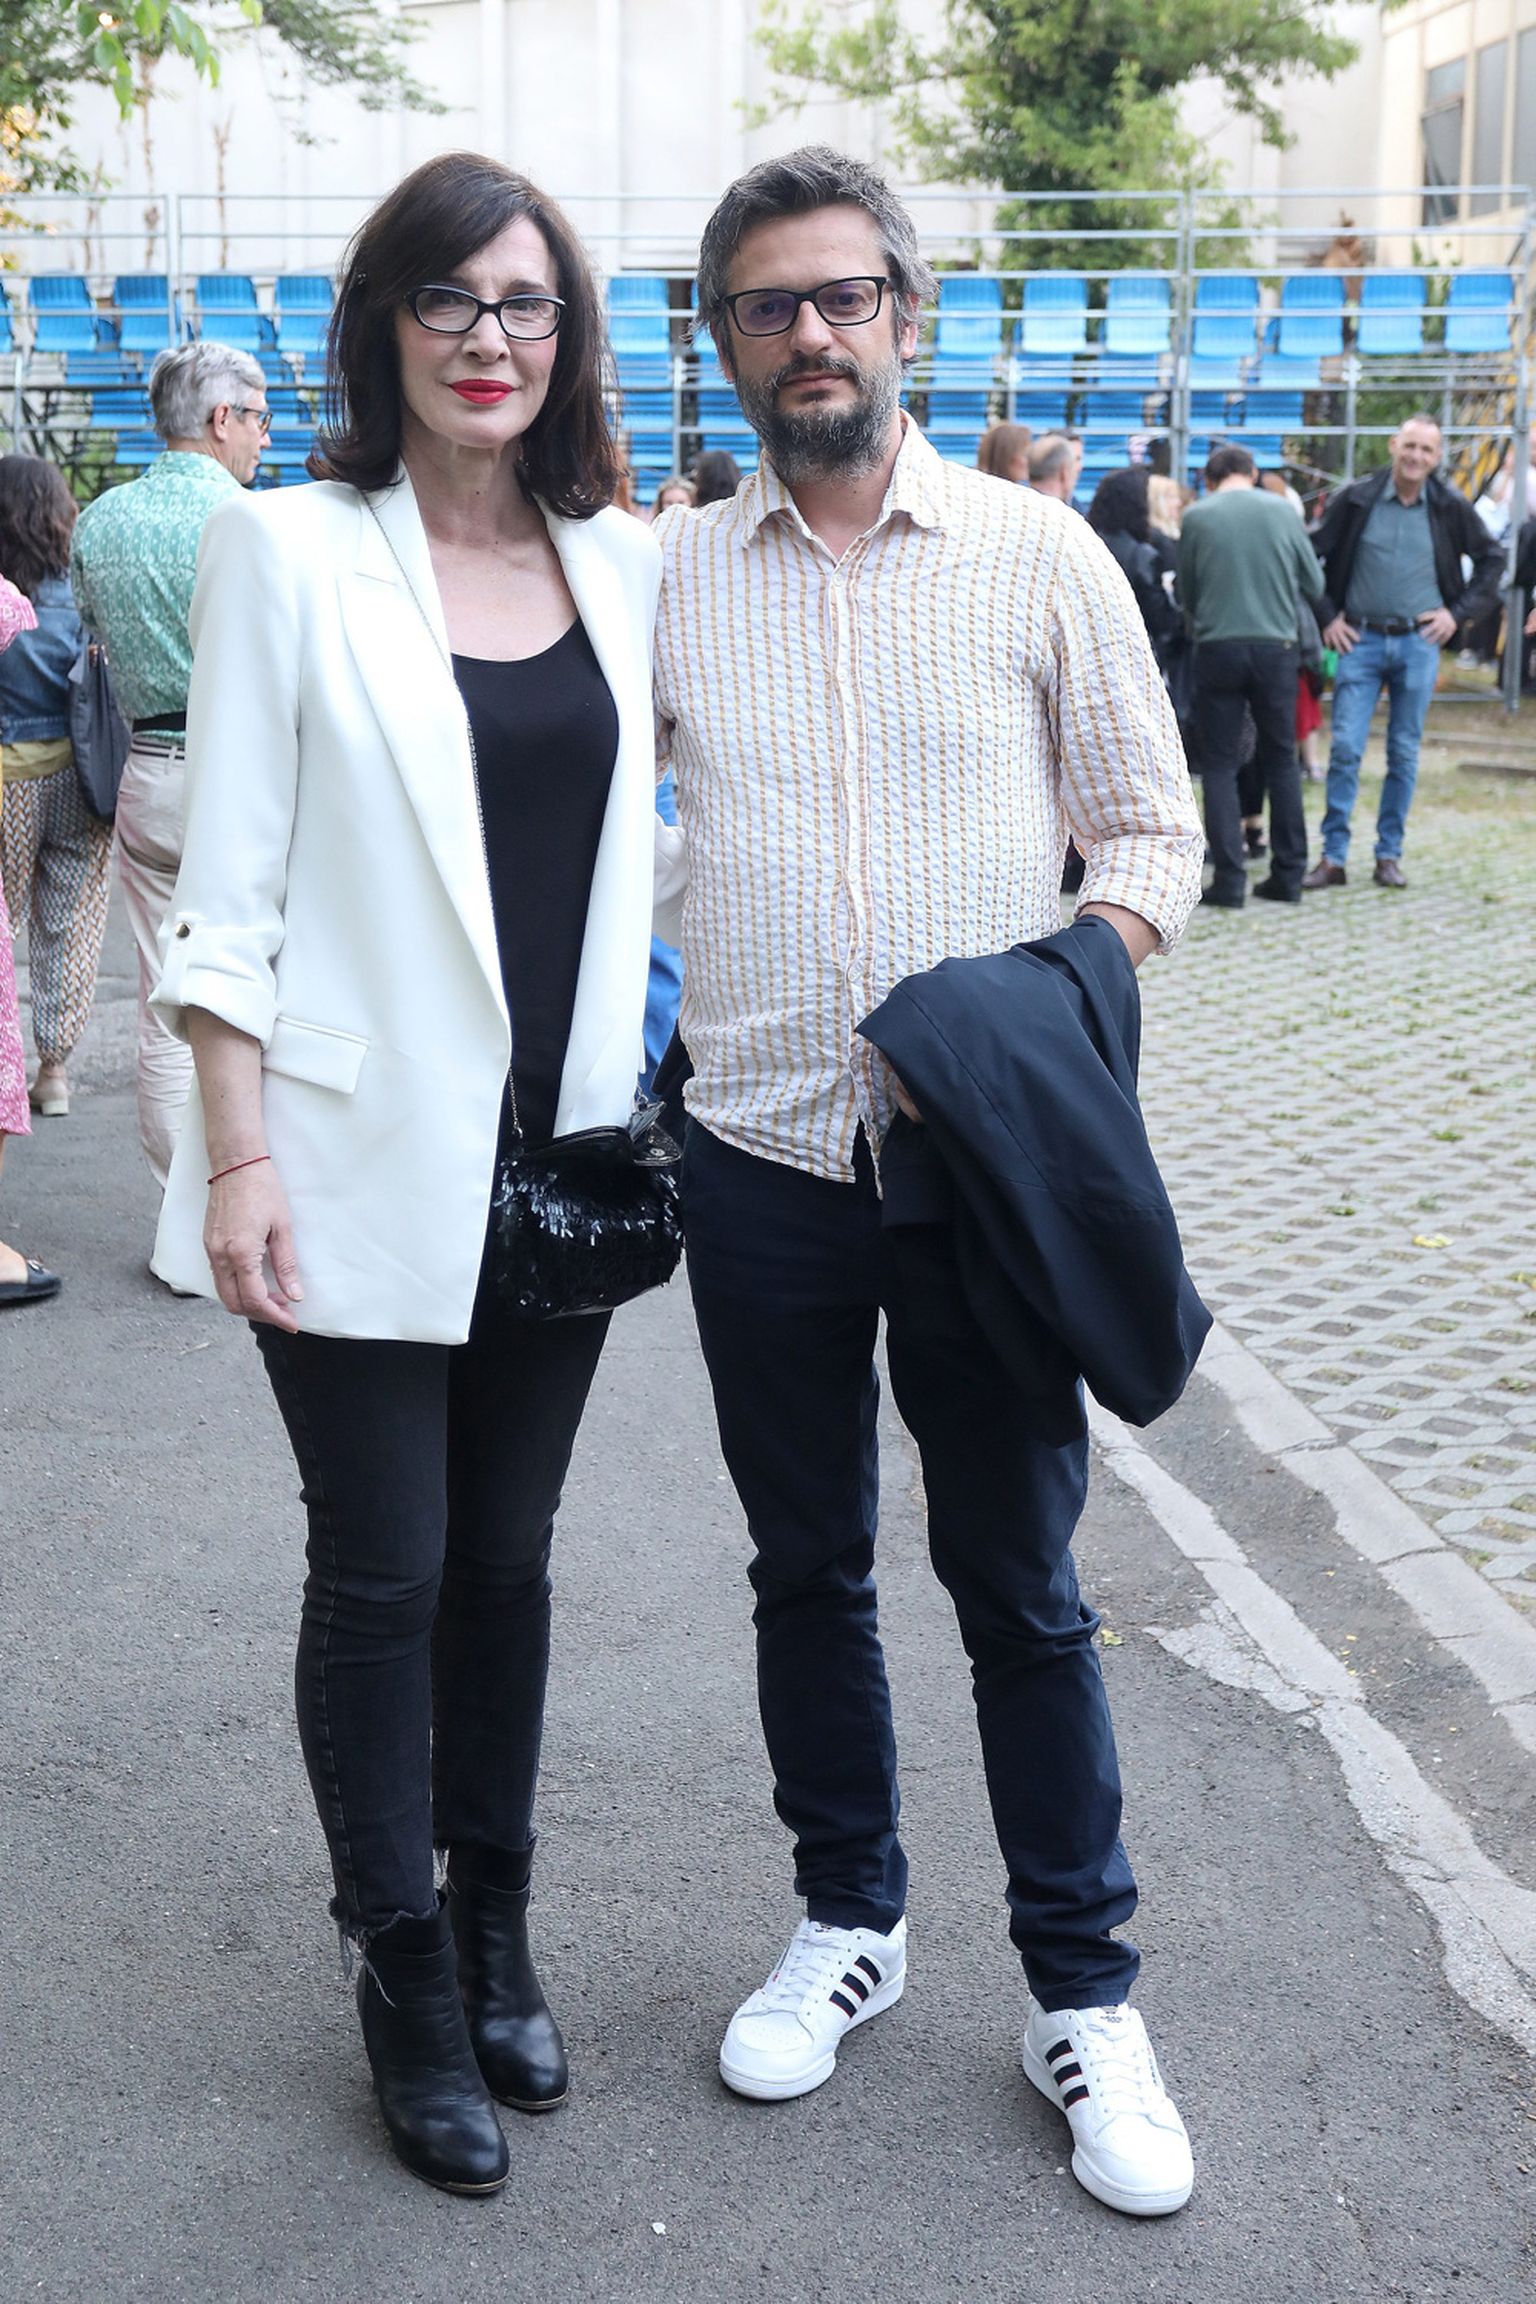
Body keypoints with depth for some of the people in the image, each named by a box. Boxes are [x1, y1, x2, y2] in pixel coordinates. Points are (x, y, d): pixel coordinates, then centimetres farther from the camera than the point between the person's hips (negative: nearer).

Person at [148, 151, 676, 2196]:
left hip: (557, 1155, 4)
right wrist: (237, 1159, -12)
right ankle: (408, 1984, 23)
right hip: (364, 1162, -4)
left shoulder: (619, 560, 7)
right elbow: (226, 887, -7)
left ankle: (496, 1929, 33)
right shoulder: (291, 551, -5)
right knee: (384, 1574, 5)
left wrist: (645, 1111, 7)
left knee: (508, 1554, 15)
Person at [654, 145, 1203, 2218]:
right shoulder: (665, 573, 5)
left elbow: (1150, 823, 3)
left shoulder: (1039, 556, 1)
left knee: (1021, 1587, 6)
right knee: (807, 1570, 15)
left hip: (986, 1163, -2)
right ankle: (850, 1919, 35)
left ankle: (1083, 1994, 22)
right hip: (760, 1166, 2)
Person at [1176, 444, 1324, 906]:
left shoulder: (1196, 516, -1)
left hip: (1217, 648, -1)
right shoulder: (1281, 510, 2)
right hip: (1276, 646, 1)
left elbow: (1186, 594, 8)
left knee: (1219, 764, 5)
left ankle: (1229, 878, -3)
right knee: (1281, 760, 12)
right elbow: (1314, 583, 8)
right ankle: (1288, 875, 13)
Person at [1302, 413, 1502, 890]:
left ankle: (1389, 855, 14)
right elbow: (1309, 555, 6)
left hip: (1419, 642, 1)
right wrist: (1327, 617, 1)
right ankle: (1333, 856, -2)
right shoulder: (1357, 500, -2)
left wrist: (1458, 612, 3)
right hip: (1361, 640, -1)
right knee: (1345, 748, -7)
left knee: (1404, 754, 5)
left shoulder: (1449, 507, 2)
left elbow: (1491, 560, 13)